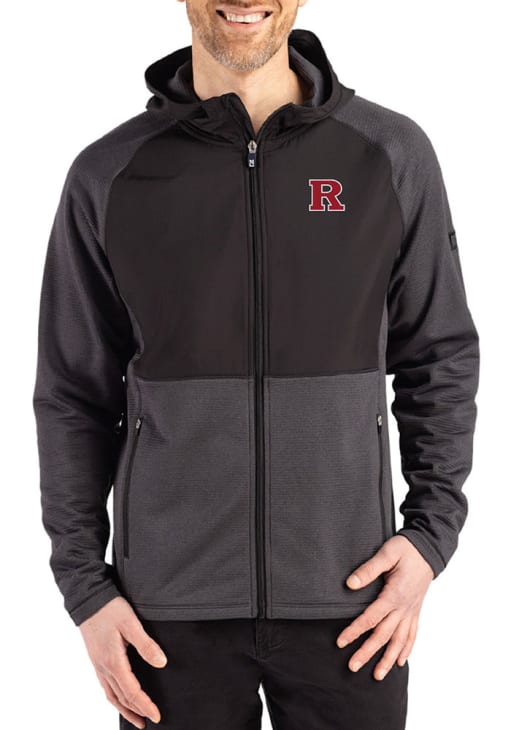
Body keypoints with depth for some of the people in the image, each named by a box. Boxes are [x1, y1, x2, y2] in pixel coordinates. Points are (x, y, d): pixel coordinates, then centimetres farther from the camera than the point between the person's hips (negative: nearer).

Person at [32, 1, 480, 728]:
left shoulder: (393, 155, -2)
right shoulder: (108, 175, -2)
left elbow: (441, 359, 5)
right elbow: (74, 396, 3)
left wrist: (432, 533, -5)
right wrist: (85, 587, -2)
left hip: (345, 594, 0)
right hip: (173, 600, 0)